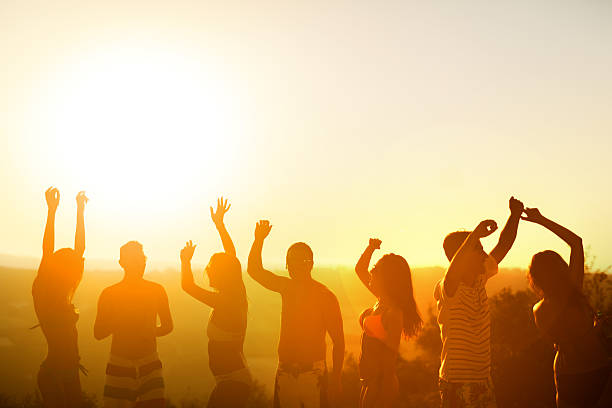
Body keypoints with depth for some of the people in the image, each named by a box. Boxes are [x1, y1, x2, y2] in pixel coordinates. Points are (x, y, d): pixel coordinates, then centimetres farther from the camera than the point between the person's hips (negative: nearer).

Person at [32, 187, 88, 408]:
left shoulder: (66, 295, 10)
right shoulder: (42, 292, -7)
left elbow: (80, 248, 12)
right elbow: (47, 251, -18)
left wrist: (81, 211, 12)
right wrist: (51, 211, -22)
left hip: (70, 371, 8)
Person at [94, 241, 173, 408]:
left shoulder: (157, 291, 4)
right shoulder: (109, 294, -1)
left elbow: (167, 326, 14)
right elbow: (98, 333, 1)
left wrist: (151, 332, -5)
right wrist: (118, 321, -14)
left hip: (149, 363, 1)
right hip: (119, 364, -1)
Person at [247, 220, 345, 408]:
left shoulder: (326, 296, -7)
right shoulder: (287, 288, 9)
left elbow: (338, 341, -6)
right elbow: (254, 270, 19)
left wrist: (335, 379, -11)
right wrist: (259, 240, 5)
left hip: (312, 374, -5)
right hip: (285, 372, 5)